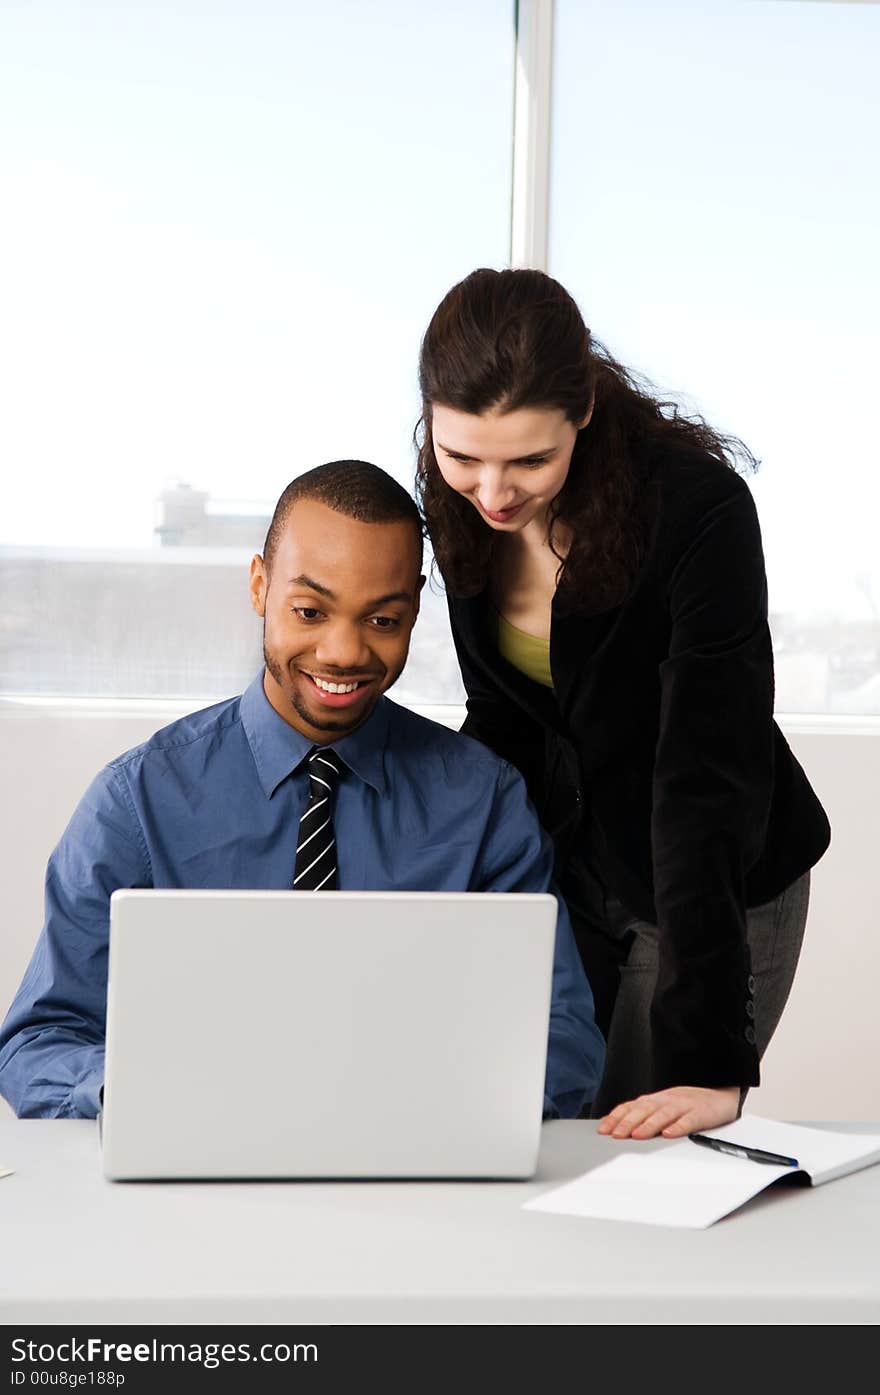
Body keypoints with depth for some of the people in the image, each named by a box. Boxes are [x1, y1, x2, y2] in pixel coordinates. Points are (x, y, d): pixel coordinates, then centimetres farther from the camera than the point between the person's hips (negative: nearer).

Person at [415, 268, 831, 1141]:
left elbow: (707, 776, -32)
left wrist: (711, 1062, -35)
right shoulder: (459, 505, -11)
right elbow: (500, 718, 4)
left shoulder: (699, 507, -29)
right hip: (569, 870, 5)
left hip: (719, 882, -5)